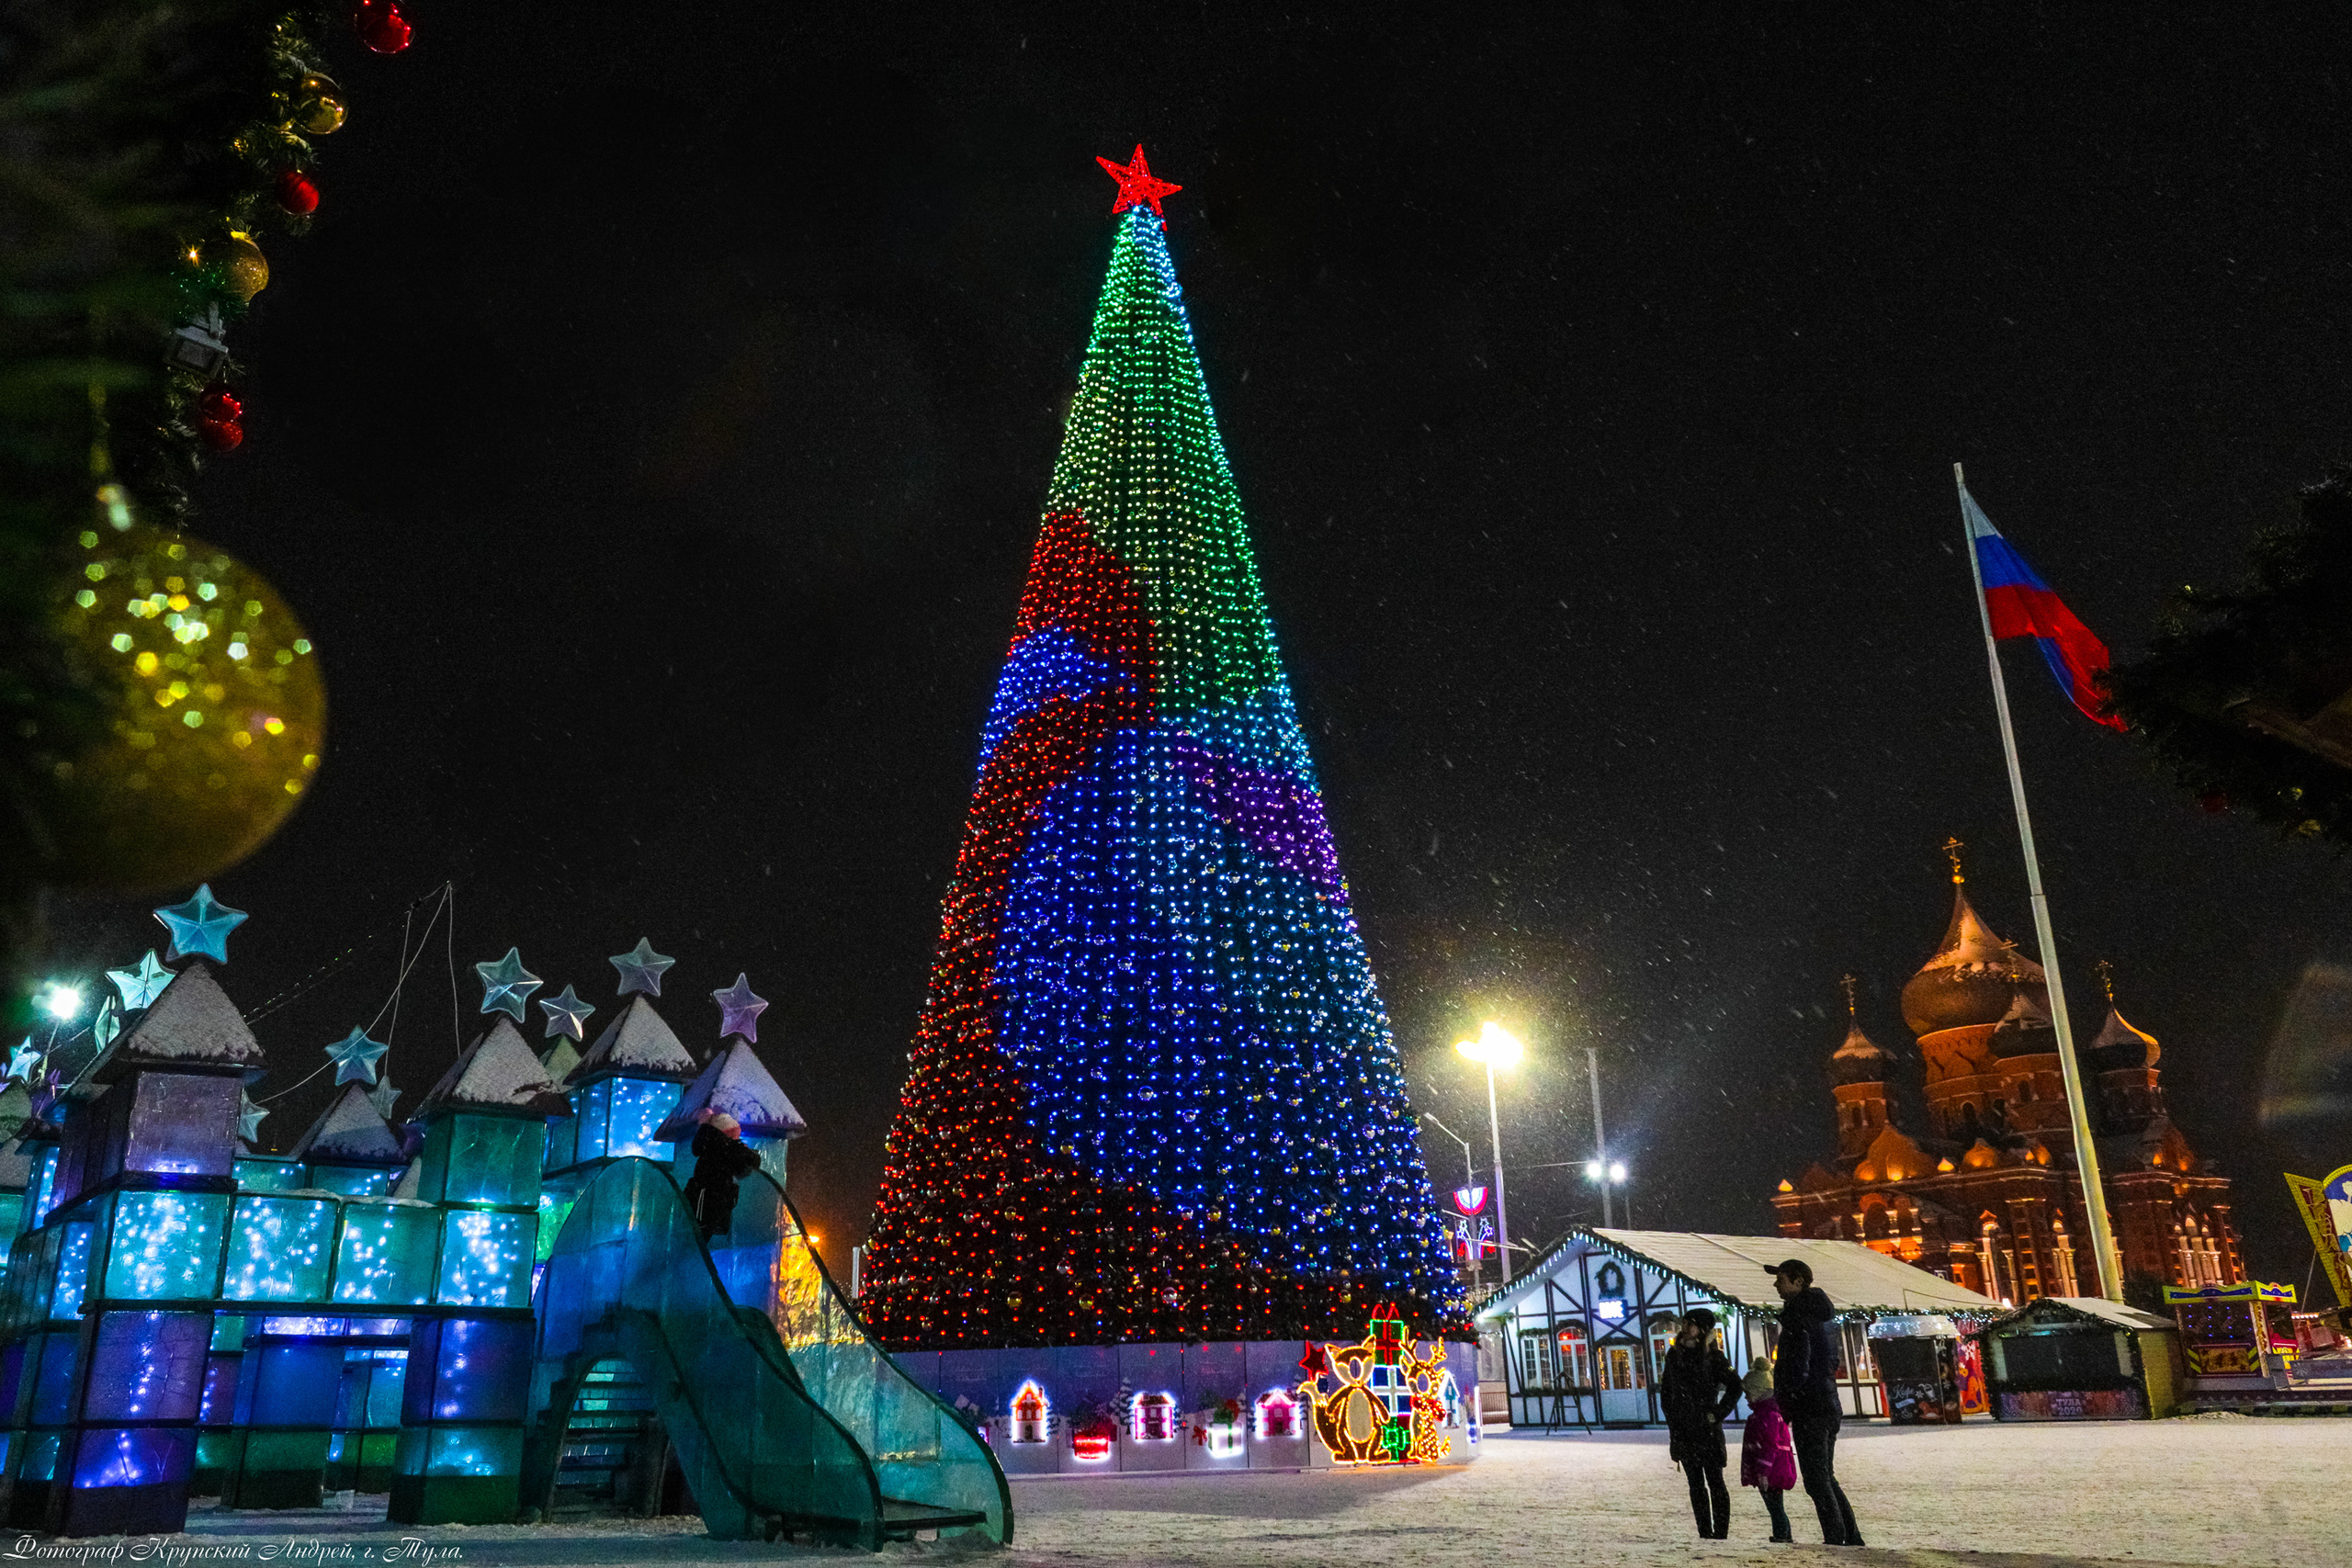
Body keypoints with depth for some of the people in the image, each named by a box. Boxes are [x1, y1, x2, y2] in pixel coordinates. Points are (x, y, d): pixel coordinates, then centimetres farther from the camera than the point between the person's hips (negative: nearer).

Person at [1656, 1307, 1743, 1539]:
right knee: (1695, 1484, 8)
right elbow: (1666, 1391, 14)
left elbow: (1735, 1387, -6)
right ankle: (1704, 1533, 14)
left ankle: (1720, 1533, 3)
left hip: (1707, 1429, -5)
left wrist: (1718, 1413, -9)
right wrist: (1671, 1420, 7)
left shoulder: (1712, 1357, -5)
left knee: (1715, 1482, -1)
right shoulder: (1674, 1355, 8)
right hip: (1683, 1430, 5)